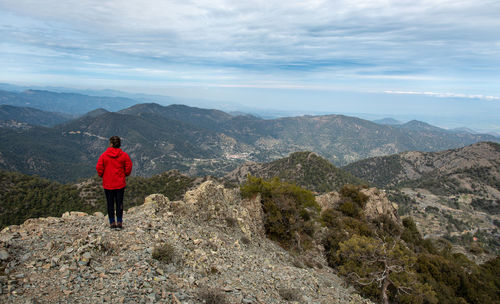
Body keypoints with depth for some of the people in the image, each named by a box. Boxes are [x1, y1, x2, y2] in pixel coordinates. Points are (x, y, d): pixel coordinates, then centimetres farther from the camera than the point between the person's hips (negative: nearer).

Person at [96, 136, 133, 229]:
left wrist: (102, 176, 14)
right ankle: (119, 222, 10)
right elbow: (128, 168, -3)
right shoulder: (124, 155, -6)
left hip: (108, 184, 0)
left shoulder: (104, 155, -8)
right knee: (119, 203, 8)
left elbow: (99, 168, -5)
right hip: (120, 183, 1)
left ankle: (112, 222, 13)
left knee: (110, 203, 9)